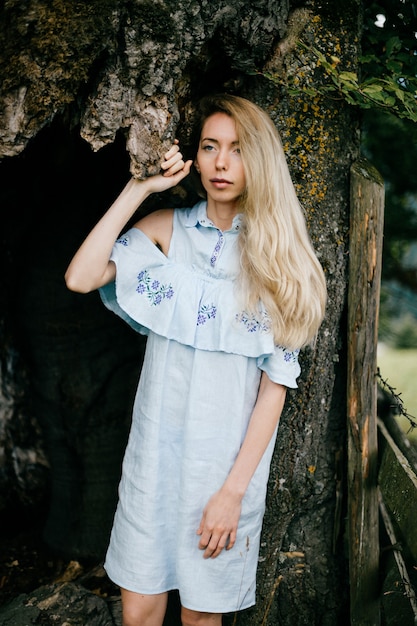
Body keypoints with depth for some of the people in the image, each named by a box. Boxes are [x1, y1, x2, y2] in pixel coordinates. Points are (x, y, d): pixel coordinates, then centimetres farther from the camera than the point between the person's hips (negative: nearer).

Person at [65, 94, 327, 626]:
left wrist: (234, 488, -12)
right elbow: (80, 278, -15)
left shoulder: (277, 252, -4)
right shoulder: (168, 229, 1)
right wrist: (139, 188, -12)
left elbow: (275, 382, -7)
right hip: (157, 448, 1)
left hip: (230, 457, -1)